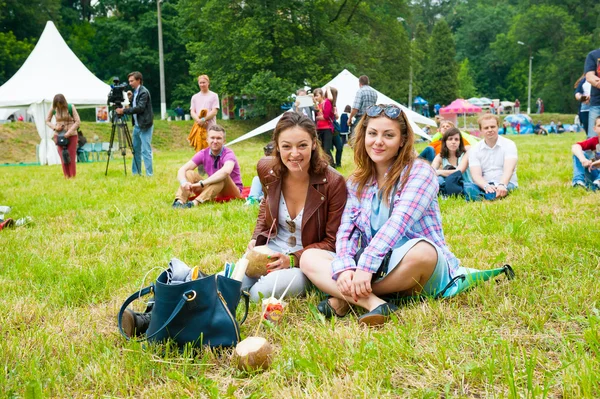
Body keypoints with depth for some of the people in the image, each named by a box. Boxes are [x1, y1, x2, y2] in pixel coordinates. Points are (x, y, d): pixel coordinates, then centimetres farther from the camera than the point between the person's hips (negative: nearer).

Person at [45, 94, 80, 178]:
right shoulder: (53, 109, -2)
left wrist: (69, 132, -18)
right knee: (63, 157, -1)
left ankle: (73, 176, 3)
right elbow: (47, 121, 9)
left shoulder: (70, 107, -9)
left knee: (71, 157, -2)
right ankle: (67, 177, 3)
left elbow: (77, 121, -10)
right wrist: (54, 127, -10)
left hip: (71, 135, -2)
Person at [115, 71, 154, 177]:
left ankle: (149, 174, -8)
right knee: (136, 149, 13)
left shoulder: (144, 92, -13)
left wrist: (124, 111, -21)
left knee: (145, 150, -10)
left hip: (145, 125, -9)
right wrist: (130, 99, -1)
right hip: (137, 125, 10)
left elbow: (140, 108, -21)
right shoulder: (135, 92, 15)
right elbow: (134, 107, 16)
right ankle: (135, 172, 21)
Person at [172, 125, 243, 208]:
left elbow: (225, 171, -44)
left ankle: (195, 203, -46)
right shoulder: (203, 154, -5)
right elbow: (182, 170, -12)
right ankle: (179, 202, -36)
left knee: (222, 177, -35)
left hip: (232, 192, -5)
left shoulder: (228, 154, -20)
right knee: (190, 173, -13)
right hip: (215, 193, 5)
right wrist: (184, 182, -36)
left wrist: (202, 183, -47)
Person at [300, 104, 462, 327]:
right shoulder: (357, 182, 8)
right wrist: (344, 268, -21)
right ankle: (372, 303, -34)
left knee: (421, 251, -39)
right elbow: (347, 231, -1)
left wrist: (366, 266, -32)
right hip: (373, 269, 5)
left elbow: (398, 222, -22)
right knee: (309, 258, -10)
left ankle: (346, 299, -22)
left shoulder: (419, 172, -8)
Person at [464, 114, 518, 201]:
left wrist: (502, 185, -38)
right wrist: (486, 186, -30)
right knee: (466, 187, -33)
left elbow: (508, 169, -16)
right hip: (484, 185, 2)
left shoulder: (508, 144, 1)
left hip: (506, 184, -2)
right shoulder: (474, 149, 6)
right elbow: (476, 175, -7)